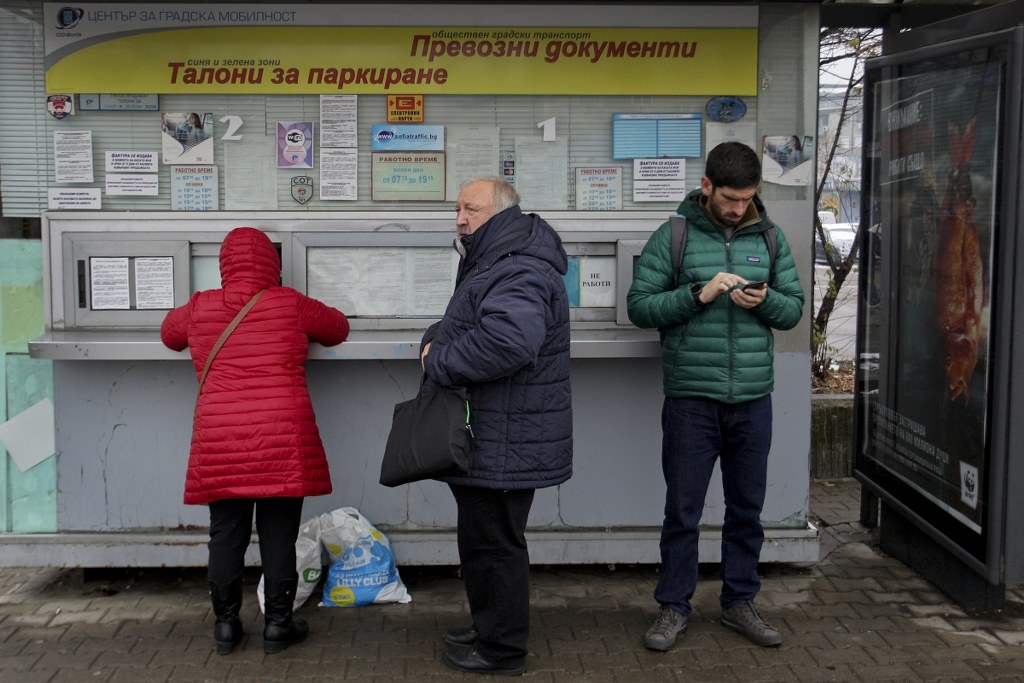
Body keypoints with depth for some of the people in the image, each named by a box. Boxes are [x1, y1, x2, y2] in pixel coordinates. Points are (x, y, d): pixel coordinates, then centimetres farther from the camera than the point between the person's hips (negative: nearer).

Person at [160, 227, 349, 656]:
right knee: (278, 535, 6)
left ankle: (226, 624, 18)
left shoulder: (199, 308, 7)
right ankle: (277, 625, 13)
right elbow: (338, 328, 18)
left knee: (226, 536, 10)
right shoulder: (290, 304, 1)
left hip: (219, 443, 2)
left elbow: (169, 333, 29)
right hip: (282, 443, -2)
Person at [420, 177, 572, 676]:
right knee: (485, 539, 21)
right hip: (494, 440, 11)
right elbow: (464, 328, 28)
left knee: (492, 543, 1)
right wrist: (435, 340, 5)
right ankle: (490, 628, 36)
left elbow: (506, 341, -37)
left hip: (505, 443, -11)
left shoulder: (519, 274, -21)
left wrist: (438, 360, -23)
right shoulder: (495, 262, 17)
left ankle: (501, 651, 15)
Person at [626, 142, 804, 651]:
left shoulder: (770, 237, 8)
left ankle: (739, 602, 29)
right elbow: (639, 306, -6)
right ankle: (674, 606, 21)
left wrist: (766, 300, -12)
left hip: (753, 400, 3)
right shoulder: (673, 237, -3)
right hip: (691, 399, -3)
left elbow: (794, 309, 10)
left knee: (747, 508, 13)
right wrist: (698, 294, -19)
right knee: (683, 510, 6)